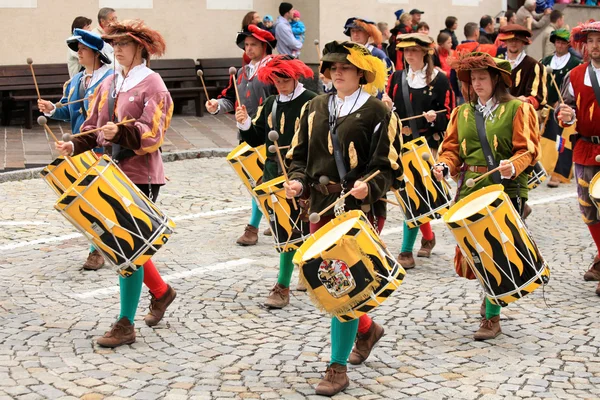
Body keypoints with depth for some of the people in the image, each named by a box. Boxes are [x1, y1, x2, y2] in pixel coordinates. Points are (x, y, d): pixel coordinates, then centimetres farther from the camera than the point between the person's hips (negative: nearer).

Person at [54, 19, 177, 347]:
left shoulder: (151, 85, -9)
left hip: (141, 176, -7)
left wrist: (120, 132, -34)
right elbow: (94, 127, 15)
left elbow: (152, 134, -18)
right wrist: (75, 145, -2)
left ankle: (125, 325, -1)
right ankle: (161, 292, 36)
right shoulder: (109, 84, 13)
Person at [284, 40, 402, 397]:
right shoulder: (315, 108, 12)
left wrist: (368, 186, -26)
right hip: (322, 206, 6)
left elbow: (387, 165, -7)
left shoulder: (378, 112, -4)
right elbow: (300, 153, 15)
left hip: (361, 210, -6)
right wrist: (298, 180, -5)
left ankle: (338, 368, 3)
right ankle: (367, 329, 39)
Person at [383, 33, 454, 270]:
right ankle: (428, 237, 34)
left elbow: (449, 114, -1)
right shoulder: (397, 78, 11)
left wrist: (435, 117, -21)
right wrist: (387, 106, -6)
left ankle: (406, 252, -7)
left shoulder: (439, 80, -2)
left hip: (428, 144, -5)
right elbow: (389, 111, 16)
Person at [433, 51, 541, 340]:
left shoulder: (517, 109, 2)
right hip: (470, 189, 4)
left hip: (506, 190, -4)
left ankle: (492, 316, 3)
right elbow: (452, 148, 13)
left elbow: (527, 150, -4)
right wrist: (445, 166, -8)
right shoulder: (462, 113, 15)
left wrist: (513, 167, -23)